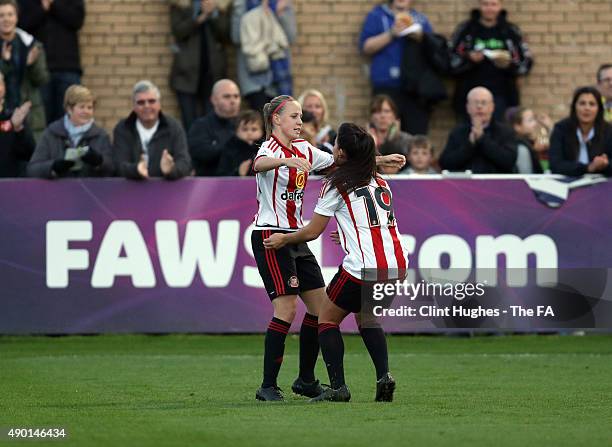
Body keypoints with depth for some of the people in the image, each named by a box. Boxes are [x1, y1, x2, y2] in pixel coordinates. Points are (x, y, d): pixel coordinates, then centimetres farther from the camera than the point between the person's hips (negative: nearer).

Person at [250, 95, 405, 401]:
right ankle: (268, 387, -11)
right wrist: (286, 161, -58)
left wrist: (381, 160, 17)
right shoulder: (271, 148, -13)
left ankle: (306, 380, 18)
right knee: (286, 309, -16)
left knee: (320, 305, 6)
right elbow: (259, 164, -38)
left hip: (295, 237, 9)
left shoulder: (303, 149, 13)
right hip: (270, 236, -9)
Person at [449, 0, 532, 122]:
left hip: (500, 95, 0)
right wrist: (469, 59, -17)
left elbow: (526, 64, 6)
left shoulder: (511, 31, 8)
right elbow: (452, 62, 1)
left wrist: (509, 64, -13)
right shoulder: (466, 29, 6)